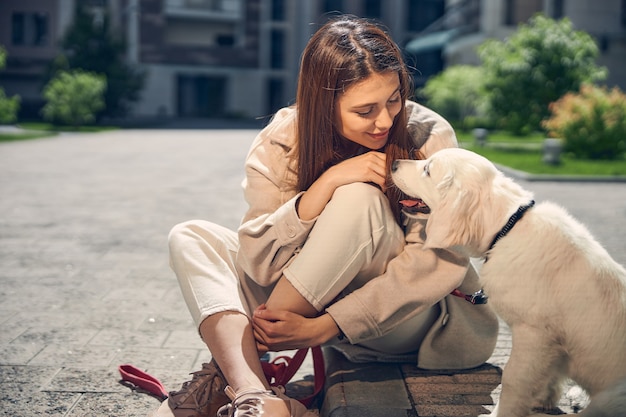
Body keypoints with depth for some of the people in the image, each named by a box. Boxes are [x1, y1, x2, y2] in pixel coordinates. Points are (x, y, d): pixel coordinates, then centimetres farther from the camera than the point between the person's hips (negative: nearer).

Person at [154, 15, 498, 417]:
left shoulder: (428, 137, -17)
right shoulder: (280, 144, -11)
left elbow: (439, 261, -22)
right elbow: (258, 264, -19)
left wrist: (321, 327, -30)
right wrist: (325, 184, -33)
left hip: (416, 317, -3)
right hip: (311, 305, 3)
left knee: (358, 197, -31)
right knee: (191, 238, -13)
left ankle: (225, 372, -26)